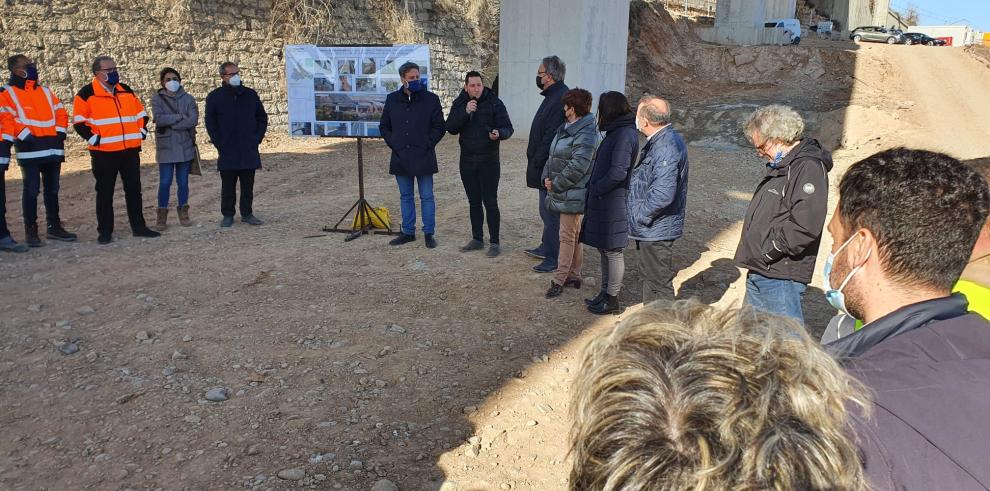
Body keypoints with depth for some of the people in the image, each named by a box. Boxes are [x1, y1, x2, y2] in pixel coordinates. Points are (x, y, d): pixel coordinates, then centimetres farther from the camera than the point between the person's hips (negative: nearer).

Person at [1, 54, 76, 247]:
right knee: (31, 191, -4)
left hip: (53, 149, 6)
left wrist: (60, 131, 5)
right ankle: (31, 231, 4)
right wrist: (25, 135, -17)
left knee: (52, 190, 12)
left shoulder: (45, 91, 17)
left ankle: (54, 227, 21)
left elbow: (60, 112, 19)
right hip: (30, 151, -6)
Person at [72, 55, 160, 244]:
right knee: (105, 192, 4)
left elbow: (141, 113, 21)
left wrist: (141, 131, 9)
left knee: (134, 189, 9)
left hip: (131, 150, 5)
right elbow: (79, 122, -5)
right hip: (104, 152, -4)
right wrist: (93, 138, -12)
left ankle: (138, 226, 17)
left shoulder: (126, 91, 12)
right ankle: (105, 231, 11)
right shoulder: (87, 94, -3)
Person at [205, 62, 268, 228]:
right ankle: (227, 215, 14)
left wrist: (257, 138, 4)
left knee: (248, 185, 7)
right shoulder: (214, 97, 1)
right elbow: (210, 124, 3)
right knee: (228, 186, 4)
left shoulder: (250, 94, 7)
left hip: (249, 151, 2)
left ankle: (247, 213, 18)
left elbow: (262, 118, 13)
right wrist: (219, 144, -4)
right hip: (227, 153, -2)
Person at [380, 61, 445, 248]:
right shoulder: (392, 99, 6)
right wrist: (393, 144, 3)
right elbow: (384, 127, 15)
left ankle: (429, 233, 12)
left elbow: (440, 127, -1)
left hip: (423, 158, -3)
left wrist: (427, 144, -8)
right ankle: (408, 232, 22)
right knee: (406, 197, 12)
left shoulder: (431, 99, -2)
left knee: (427, 197, 3)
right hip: (400, 158, 3)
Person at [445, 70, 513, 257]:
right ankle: (477, 239, 23)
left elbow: (508, 128, -7)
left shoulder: (494, 103, -6)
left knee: (490, 201, -5)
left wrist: (499, 133, -30)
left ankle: (494, 242, 3)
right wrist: (465, 112, -20)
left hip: (489, 160, -4)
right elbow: (451, 128, -6)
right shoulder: (459, 104, 4)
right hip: (467, 160, 4)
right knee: (474, 202, 12)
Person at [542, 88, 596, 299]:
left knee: (567, 236, -2)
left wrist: (556, 185, -16)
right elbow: (553, 156, 17)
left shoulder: (585, 135, -18)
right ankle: (574, 275, 27)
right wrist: (547, 177, 1)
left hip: (572, 195, -10)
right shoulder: (565, 128, 12)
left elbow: (577, 167, -24)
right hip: (561, 193, 10)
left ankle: (559, 280, 4)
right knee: (574, 235, 17)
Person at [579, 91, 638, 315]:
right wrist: (594, 188, 8)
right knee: (604, 250, 18)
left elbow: (618, 173, -24)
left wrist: (596, 188, -14)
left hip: (612, 203, -9)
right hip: (603, 202, 10)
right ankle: (605, 292, 31)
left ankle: (612, 300, 13)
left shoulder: (625, 135, -18)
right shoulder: (617, 132, 12)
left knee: (612, 251, 1)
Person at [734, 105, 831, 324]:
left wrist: (767, 250, -15)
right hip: (759, 274, 10)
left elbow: (805, 226, -26)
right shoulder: (780, 167, 17)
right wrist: (753, 253, 12)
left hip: (781, 277, -10)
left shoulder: (809, 168, -15)